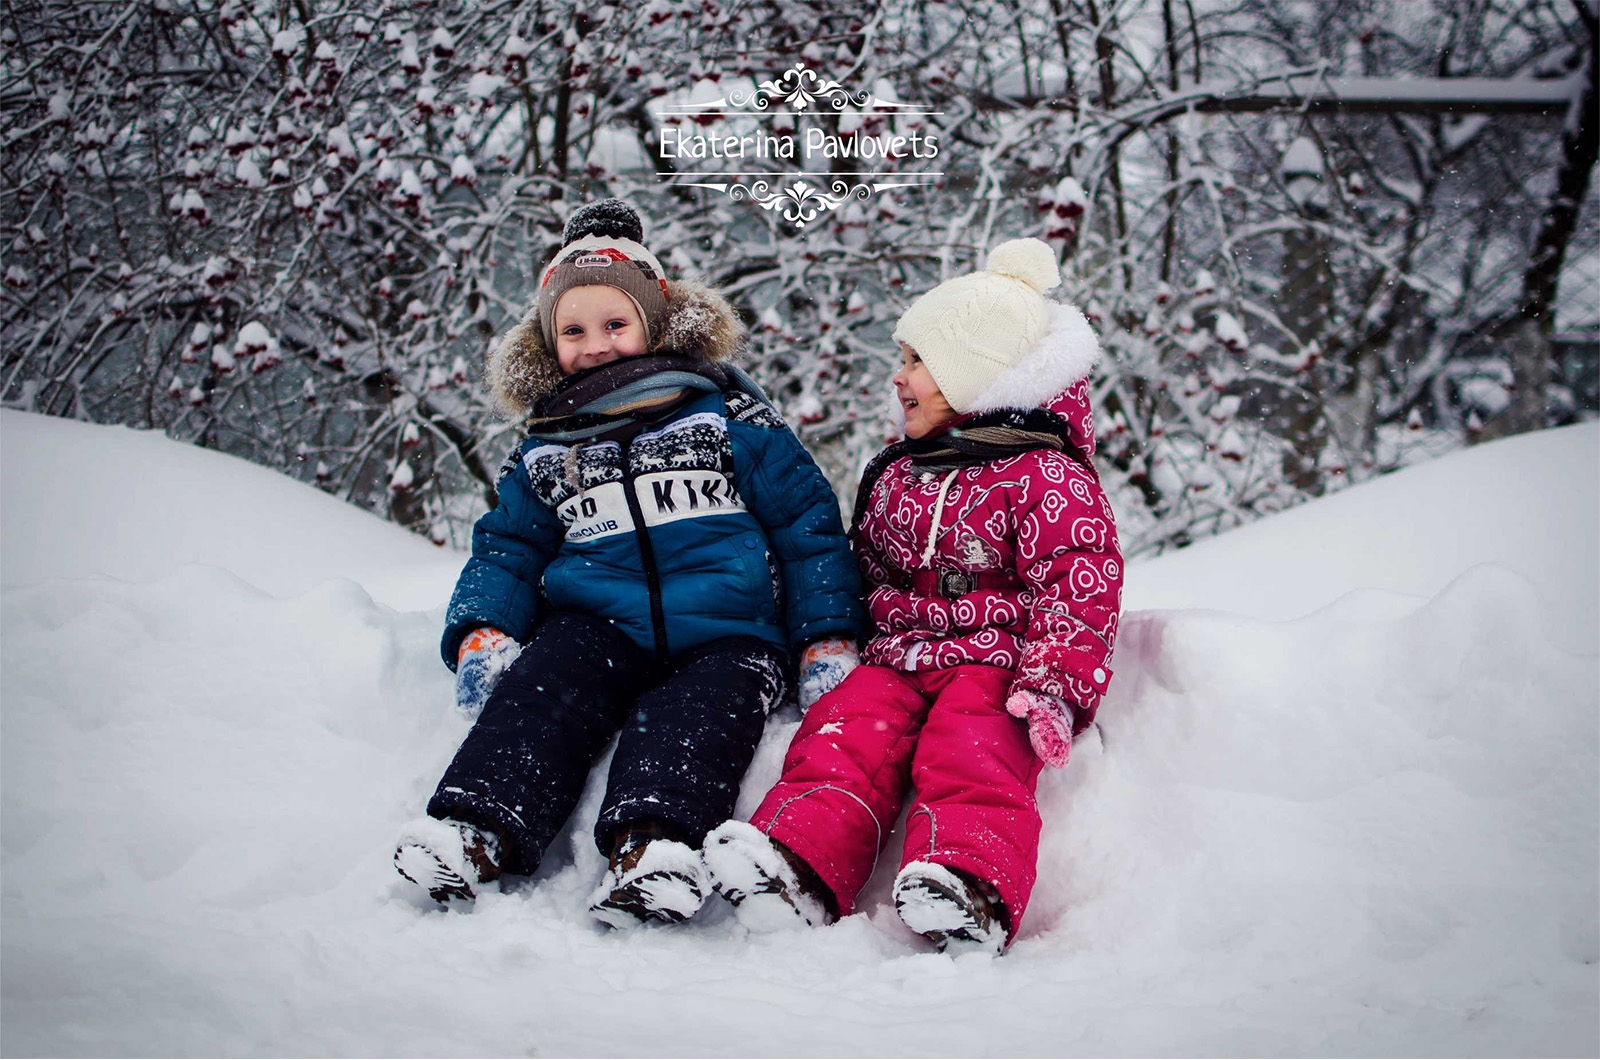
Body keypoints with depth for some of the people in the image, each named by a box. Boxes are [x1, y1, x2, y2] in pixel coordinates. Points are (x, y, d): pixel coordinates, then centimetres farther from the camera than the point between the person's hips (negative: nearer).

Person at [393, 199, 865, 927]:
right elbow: (508, 548, 23)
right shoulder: (545, 450, 20)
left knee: (693, 717, -33)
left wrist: (827, 640, 0)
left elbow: (807, 524, 9)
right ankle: (479, 828, -45)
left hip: (728, 632, -3)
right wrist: (481, 632, 1)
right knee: (540, 692, -28)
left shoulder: (728, 416, 10)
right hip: (598, 625, 3)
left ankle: (654, 845, -57)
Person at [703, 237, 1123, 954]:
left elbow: (1079, 590, -10)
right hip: (896, 657, 5)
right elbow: (865, 571, 32)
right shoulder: (895, 476, 21)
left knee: (969, 758, -33)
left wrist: (1056, 685, -22)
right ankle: (796, 869, -43)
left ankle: (970, 887, -54)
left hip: (993, 661, -5)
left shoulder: (1047, 479, -2)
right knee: (840, 739, -23)